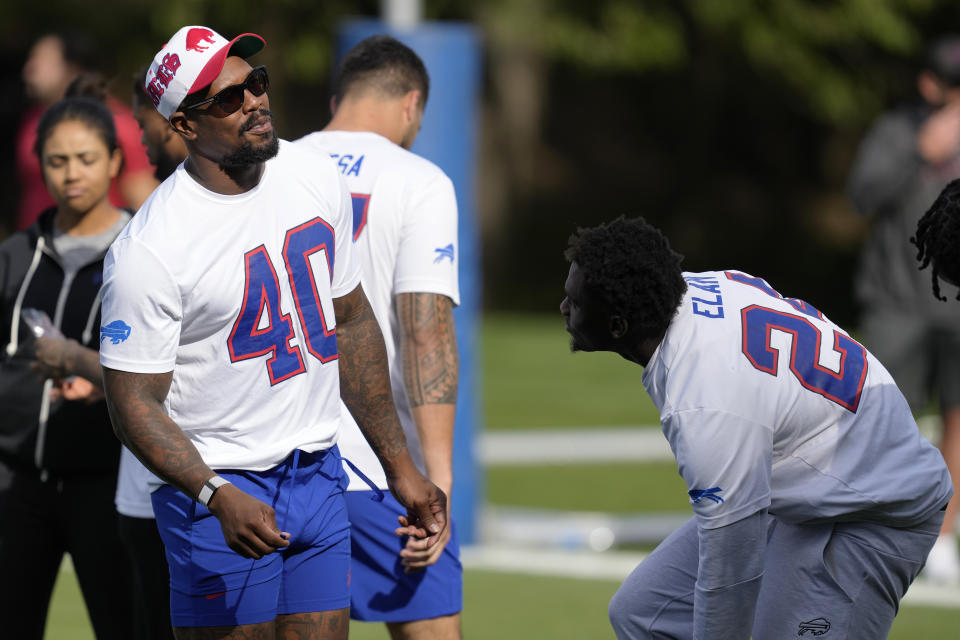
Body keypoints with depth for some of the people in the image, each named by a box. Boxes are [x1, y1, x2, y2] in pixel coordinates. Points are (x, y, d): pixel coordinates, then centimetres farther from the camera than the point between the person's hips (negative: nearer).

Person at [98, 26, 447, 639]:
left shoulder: (316, 177, 3)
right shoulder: (148, 250, -18)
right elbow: (135, 403, -15)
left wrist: (400, 466, 16)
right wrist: (218, 496, -30)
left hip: (319, 474, 6)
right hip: (218, 486, -6)